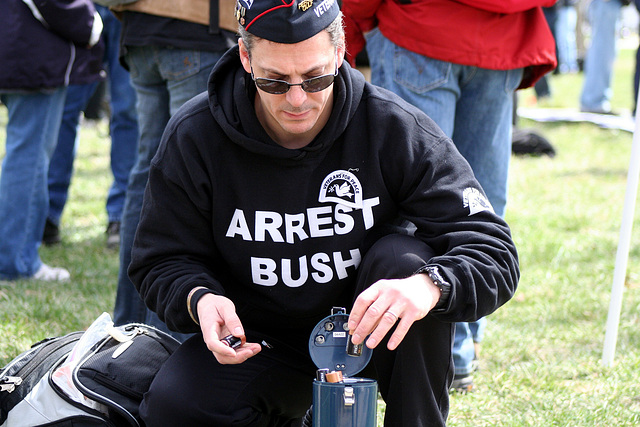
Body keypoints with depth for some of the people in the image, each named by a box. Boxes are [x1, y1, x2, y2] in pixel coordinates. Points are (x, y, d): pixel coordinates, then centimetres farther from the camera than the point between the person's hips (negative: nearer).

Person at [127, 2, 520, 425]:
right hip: (258, 340, 1)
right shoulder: (193, 137, -12)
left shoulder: (397, 129, -16)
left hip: (369, 332, -1)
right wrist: (198, 299, -27)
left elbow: (493, 251, -19)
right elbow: (162, 261, -1)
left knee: (404, 260, -31)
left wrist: (429, 285, -43)